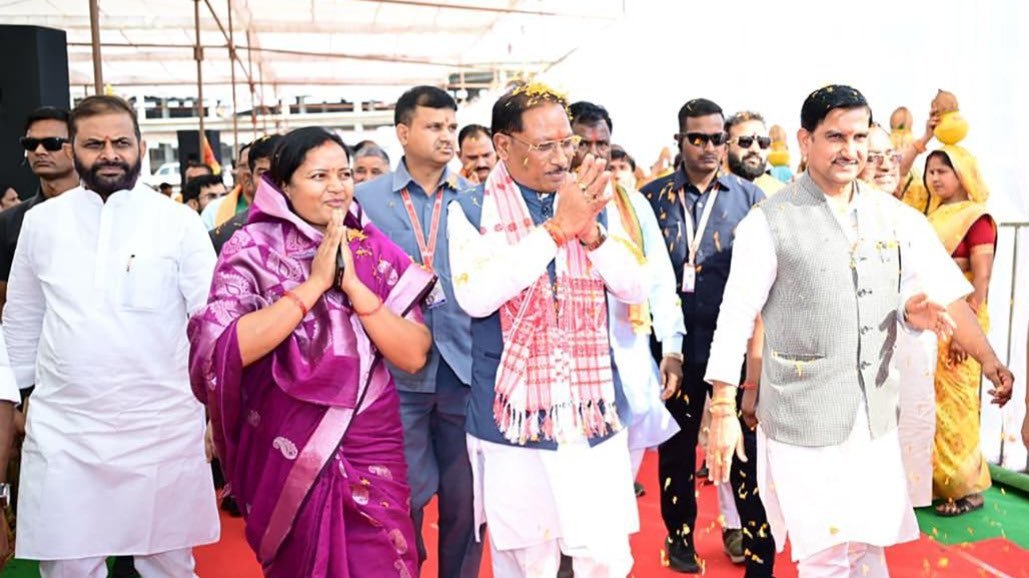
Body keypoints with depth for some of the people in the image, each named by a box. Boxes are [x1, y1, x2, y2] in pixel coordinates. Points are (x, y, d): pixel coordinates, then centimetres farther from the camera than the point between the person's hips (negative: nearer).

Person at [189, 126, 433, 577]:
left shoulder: (377, 250, 1)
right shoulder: (253, 248, -6)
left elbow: (414, 355, -7)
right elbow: (221, 350, -20)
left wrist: (352, 284, -17)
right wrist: (315, 283, -20)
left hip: (371, 448, 2)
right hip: (288, 452, -2)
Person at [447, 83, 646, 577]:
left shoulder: (592, 203, 7)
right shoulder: (471, 211, -4)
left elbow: (635, 289, 0)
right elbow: (475, 297, -21)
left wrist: (590, 231, -17)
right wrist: (556, 228, -22)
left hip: (592, 413, 3)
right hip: (514, 416, -2)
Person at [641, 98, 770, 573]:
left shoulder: (749, 197, 3)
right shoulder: (654, 196, 2)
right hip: (675, 342, 1)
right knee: (677, 442, 13)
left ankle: (753, 534, 23)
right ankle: (680, 534, 31)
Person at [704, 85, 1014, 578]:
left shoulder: (896, 218, 4)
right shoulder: (769, 222, -10)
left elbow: (945, 292, 7)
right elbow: (735, 317, -10)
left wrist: (989, 359, -10)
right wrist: (723, 411, -10)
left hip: (875, 419, 5)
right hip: (802, 421, -4)